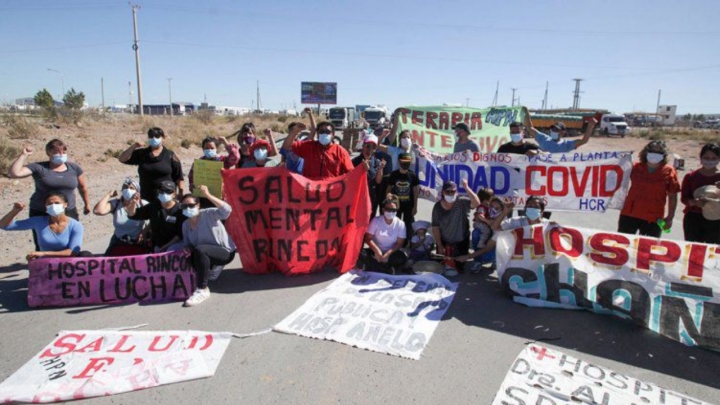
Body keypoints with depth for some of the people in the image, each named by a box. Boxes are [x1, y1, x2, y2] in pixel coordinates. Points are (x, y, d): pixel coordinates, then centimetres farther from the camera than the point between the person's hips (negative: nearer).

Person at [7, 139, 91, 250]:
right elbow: (13, 173, -17)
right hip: (41, 214, -2)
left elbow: (82, 188, 14)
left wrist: (87, 204, 22)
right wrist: (23, 155, -17)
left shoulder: (74, 168, 2)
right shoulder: (38, 168, -6)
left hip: (68, 213, 2)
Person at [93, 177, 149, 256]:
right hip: (119, 243, 2)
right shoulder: (115, 203, 0)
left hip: (139, 244, -2)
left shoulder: (143, 204, -4)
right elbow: (98, 211, -17)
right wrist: (108, 195, -8)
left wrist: (145, 232, -23)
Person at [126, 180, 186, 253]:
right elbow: (132, 215, 2)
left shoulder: (179, 210, -17)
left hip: (174, 244, -6)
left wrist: (166, 246, -17)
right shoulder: (153, 206, 2)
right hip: (157, 246, 6)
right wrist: (133, 203, -19)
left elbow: (180, 234, -15)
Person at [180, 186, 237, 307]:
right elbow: (187, 243, 12)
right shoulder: (185, 224, 4)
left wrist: (208, 195, -37)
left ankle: (202, 290, -25)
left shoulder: (208, 214, -16)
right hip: (206, 255, 8)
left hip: (225, 252, -8)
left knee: (200, 250, -33)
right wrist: (187, 248, -13)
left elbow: (227, 210, -34)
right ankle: (215, 267, 31)